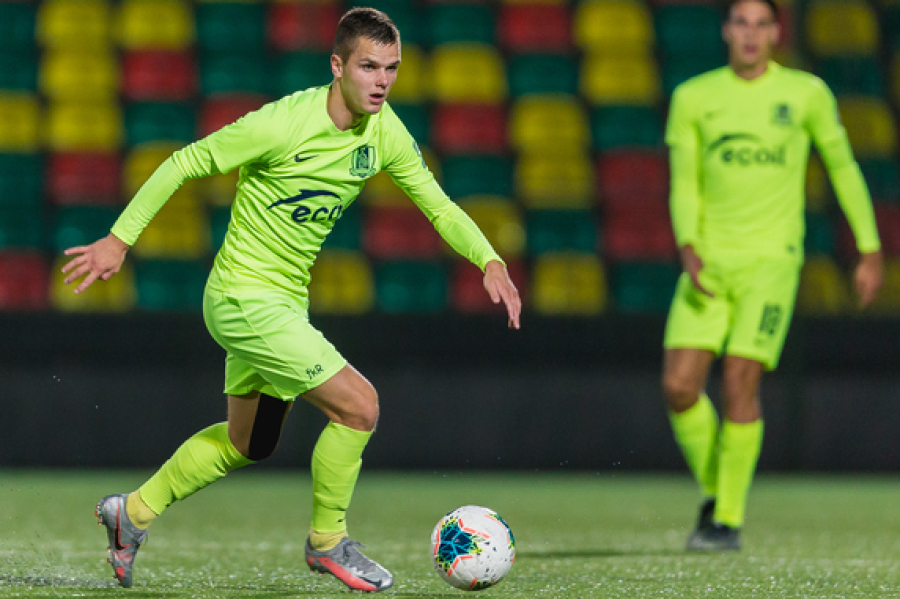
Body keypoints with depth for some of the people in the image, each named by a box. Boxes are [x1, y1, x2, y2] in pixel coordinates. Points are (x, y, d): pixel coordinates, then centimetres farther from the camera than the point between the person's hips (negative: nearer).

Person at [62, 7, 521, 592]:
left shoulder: (385, 132, -4)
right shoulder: (283, 124, -23)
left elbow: (438, 205, 3)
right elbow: (185, 163, -14)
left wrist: (490, 260, -15)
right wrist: (120, 239, -13)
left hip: (285, 300, 9)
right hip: (244, 297, -9)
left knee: (249, 445, 23)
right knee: (359, 405, -15)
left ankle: (134, 511, 39)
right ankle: (328, 542, 5)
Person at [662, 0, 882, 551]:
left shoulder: (807, 93, 2)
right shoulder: (693, 98, 5)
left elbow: (843, 167, 10)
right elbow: (684, 184, 5)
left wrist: (871, 252, 9)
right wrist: (688, 249, -13)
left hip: (771, 261, -2)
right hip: (710, 260, 2)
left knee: (739, 383, -14)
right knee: (679, 386, -9)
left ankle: (730, 519, -3)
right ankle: (713, 491, 15)